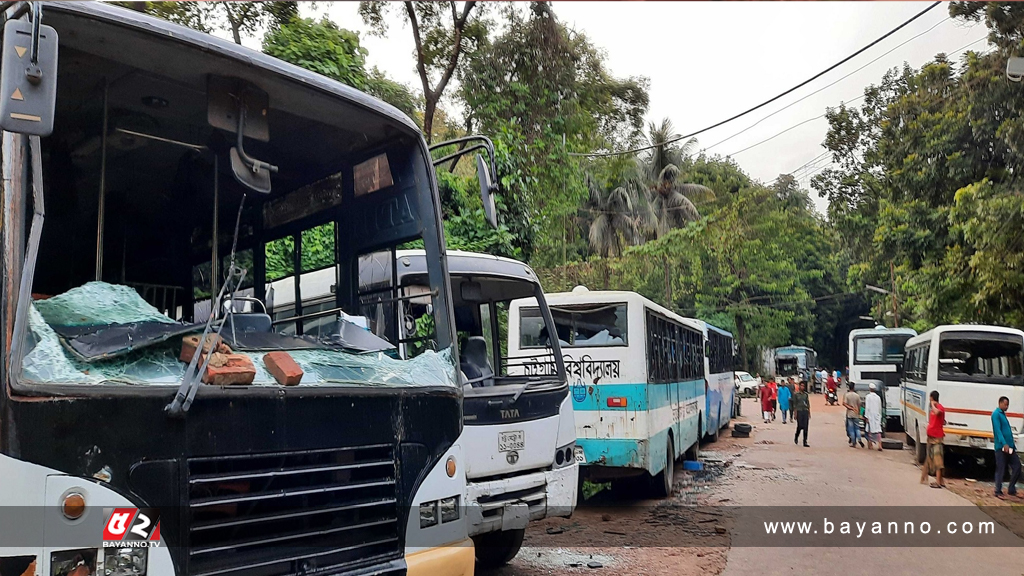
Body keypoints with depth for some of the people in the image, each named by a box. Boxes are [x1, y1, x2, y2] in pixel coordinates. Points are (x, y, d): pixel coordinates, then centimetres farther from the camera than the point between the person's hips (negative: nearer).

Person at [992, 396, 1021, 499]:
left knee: (1017, 466, 6)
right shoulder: (996, 414, -7)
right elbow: (997, 430, -18)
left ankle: (1011, 489, 15)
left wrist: (1012, 444, 17)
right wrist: (1004, 444, -27)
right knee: (1000, 470, -4)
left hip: (1009, 447, 8)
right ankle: (998, 492, 2)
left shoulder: (1003, 414, 19)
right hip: (1001, 447, -8)